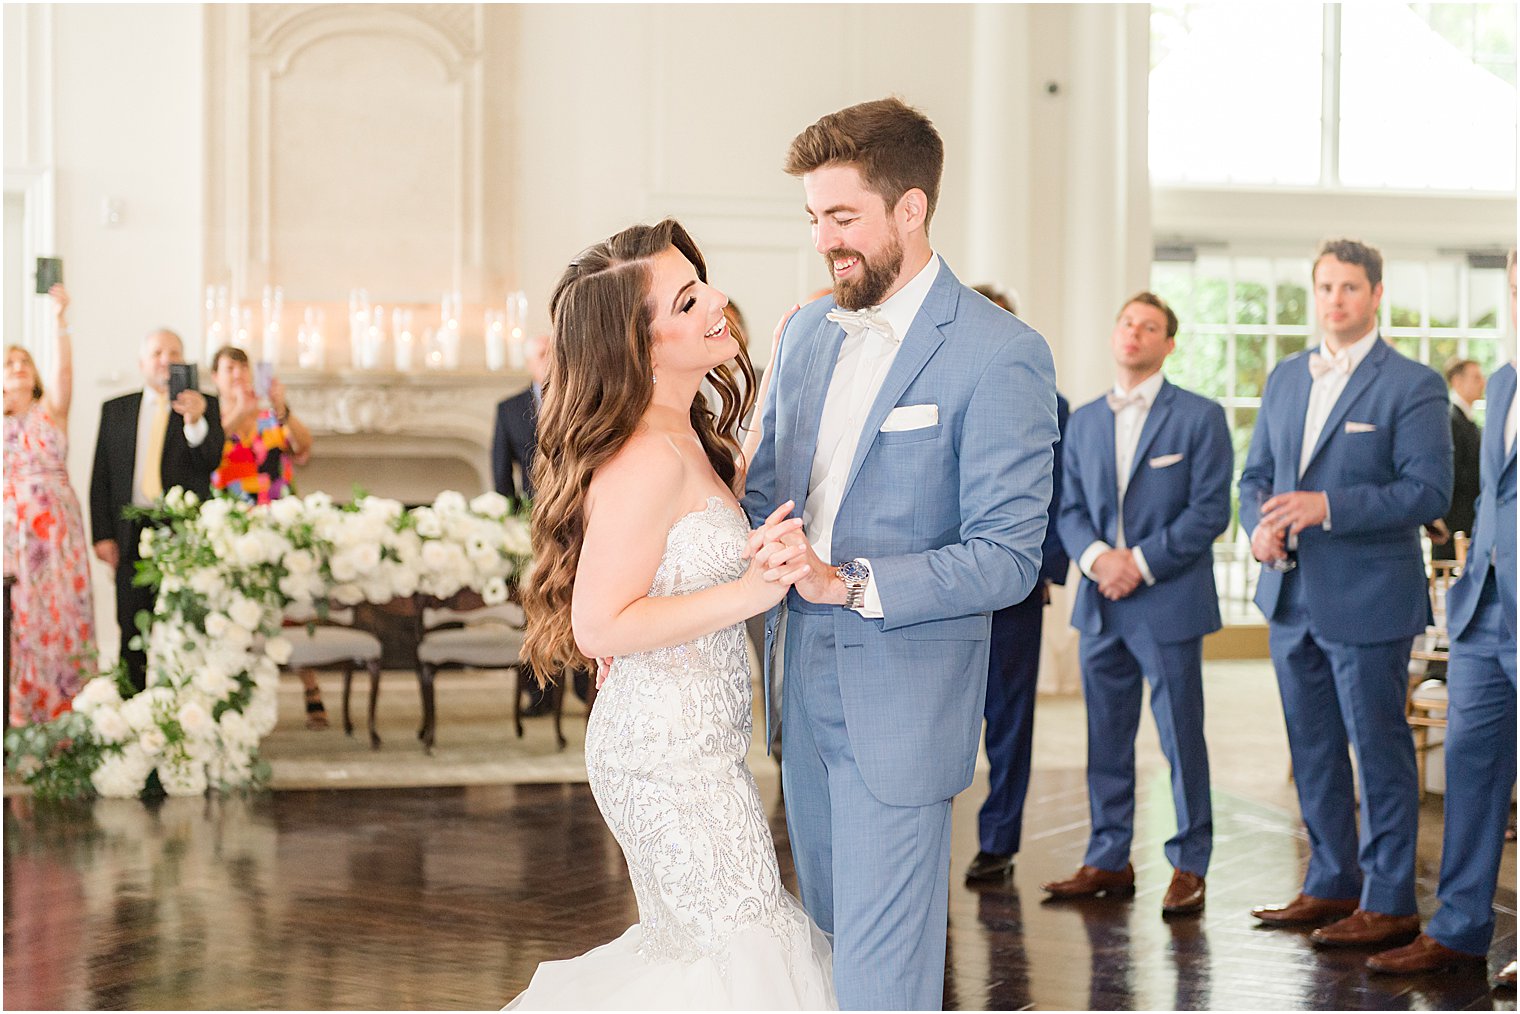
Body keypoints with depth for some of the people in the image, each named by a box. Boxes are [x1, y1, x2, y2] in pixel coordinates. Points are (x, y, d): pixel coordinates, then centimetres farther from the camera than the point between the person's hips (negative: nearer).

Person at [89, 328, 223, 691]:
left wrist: (195, 421, -28)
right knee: (132, 632, 4)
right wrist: (102, 535, 2)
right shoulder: (116, 410, 13)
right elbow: (101, 477, 11)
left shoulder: (205, 407, 6)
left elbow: (211, 460, -9)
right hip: (131, 535, 2)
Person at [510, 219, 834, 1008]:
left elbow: (747, 495, 26)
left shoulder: (685, 441, 6)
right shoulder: (648, 461, -23)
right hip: (673, 752, -10)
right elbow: (599, 626, -24)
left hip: (686, 741, 10)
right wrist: (745, 595, -27)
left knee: (691, 940, 21)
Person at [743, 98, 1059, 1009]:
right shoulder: (810, 330, 9)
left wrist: (850, 584, -24)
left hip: (901, 696, -7)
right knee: (829, 938, 17)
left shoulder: (999, 355, -13)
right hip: (807, 681, 7)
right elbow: (766, 489, 16)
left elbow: (1007, 558, -15)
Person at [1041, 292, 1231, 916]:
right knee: (1105, 738, 9)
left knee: (1182, 739, 0)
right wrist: (1096, 555, -10)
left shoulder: (1200, 418, -1)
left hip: (1169, 602, -5)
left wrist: (1141, 561, -14)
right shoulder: (1083, 421, 14)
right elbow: (1069, 508, 11)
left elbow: (1210, 510, -7)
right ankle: (1109, 860, 18)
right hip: (1101, 605, 5)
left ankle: (1189, 866, 9)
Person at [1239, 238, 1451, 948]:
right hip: (1292, 597, 7)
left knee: (1379, 749, 0)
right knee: (1313, 750, 14)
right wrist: (1258, 526, -5)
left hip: (1367, 599, -6)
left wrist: (1328, 507, -23)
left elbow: (1429, 490, -15)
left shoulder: (1413, 385, -7)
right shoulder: (1285, 379, 13)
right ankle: (1331, 884, 26)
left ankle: (1389, 902, 8)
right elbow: (1256, 474, 17)